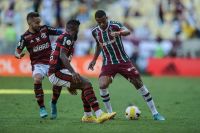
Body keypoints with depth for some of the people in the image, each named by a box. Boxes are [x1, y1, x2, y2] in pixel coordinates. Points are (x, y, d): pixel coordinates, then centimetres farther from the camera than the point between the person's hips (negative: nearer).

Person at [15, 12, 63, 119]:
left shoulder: (44, 29, 1)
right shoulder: (25, 37, -6)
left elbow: (59, 32, 7)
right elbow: (17, 51, 0)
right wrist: (19, 55, -23)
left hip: (50, 61, 3)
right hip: (37, 64, -3)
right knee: (37, 79, -32)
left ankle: (53, 103, 10)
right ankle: (42, 107, -17)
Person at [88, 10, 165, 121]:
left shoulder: (114, 25, -15)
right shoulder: (95, 32, -1)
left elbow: (127, 31, -36)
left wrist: (119, 33, -57)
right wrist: (94, 59, 14)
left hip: (123, 61, -2)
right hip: (108, 64, 2)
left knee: (138, 83, -3)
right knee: (102, 85, -21)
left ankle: (155, 113, 6)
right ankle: (110, 113, -2)